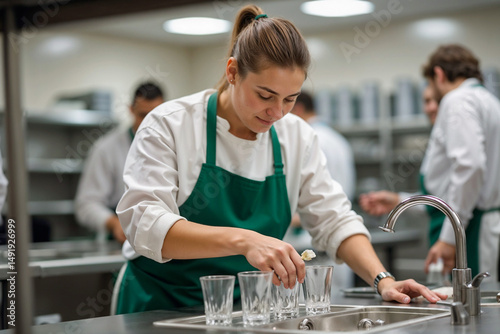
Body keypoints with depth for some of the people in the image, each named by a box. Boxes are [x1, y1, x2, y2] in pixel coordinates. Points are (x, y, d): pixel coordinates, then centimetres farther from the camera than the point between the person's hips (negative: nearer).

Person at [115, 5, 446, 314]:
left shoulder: (297, 137, 7)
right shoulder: (169, 126, -8)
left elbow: (335, 220, 9)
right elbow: (146, 225, -20)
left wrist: (382, 280, -8)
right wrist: (241, 240, -33)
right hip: (162, 309, -2)